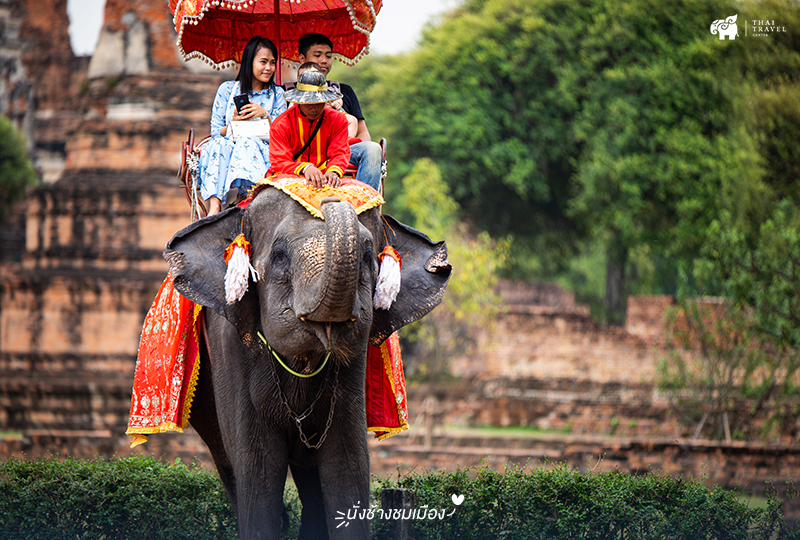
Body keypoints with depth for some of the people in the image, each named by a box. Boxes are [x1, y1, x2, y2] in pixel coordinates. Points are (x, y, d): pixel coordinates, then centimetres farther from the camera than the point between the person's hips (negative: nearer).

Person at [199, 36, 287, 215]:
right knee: (218, 144, -34)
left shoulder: (277, 94, 14)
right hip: (228, 149, 1)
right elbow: (216, 133, 8)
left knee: (247, 142, -34)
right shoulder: (227, 89, 12)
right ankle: (215, 207, -51)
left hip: (263, 152, -1)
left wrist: (264, 114, -10)